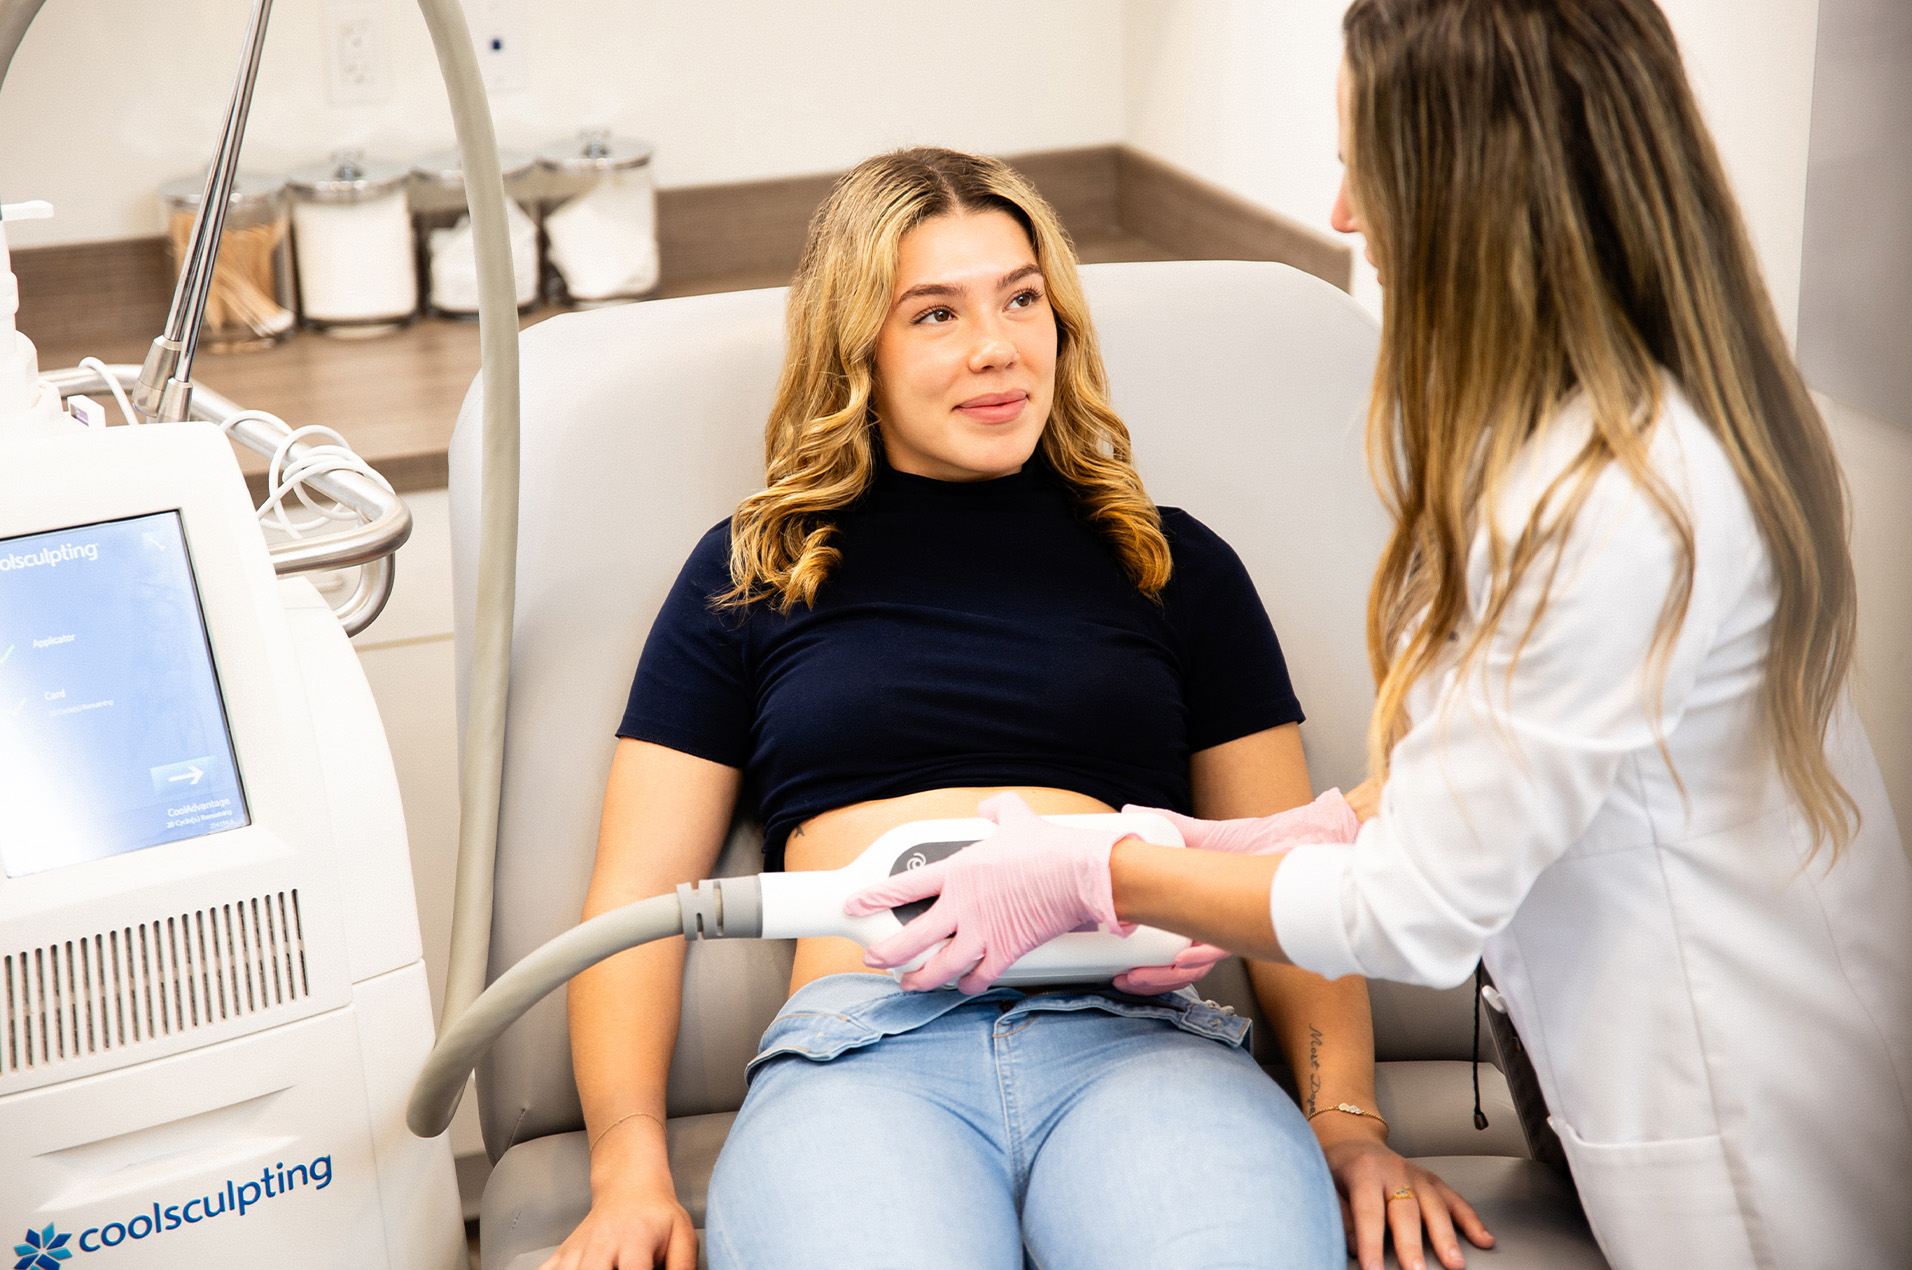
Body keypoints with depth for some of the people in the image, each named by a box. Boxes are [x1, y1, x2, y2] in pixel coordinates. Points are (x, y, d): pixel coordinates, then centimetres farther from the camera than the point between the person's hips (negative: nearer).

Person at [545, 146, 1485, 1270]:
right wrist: (630, 1167, -2)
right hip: (859, 1049, -1)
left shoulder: (1172, 563, 22)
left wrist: (1349, 1119, 1)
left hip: (1136, 1039, 1)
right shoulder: (751, 575, 19)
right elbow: (637, 896, 14)